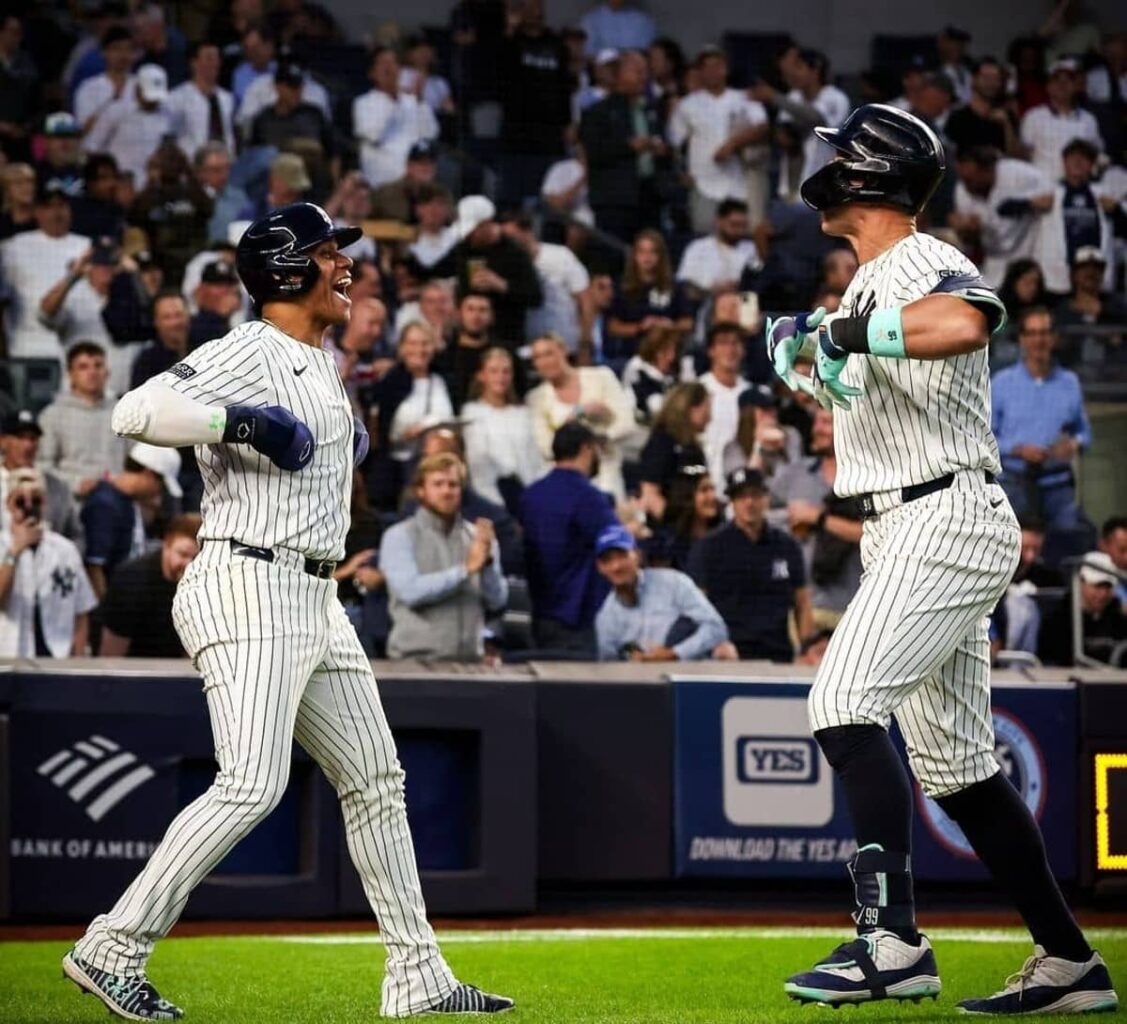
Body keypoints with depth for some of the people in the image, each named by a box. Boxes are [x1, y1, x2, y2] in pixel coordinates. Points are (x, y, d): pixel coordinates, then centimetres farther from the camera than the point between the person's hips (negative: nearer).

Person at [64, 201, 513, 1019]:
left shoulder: (319, 361, 18)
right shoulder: (249, 352, -11)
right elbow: (137, 411, -23)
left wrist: (341, 439, 17)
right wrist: (239, 420, -25)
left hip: (315, 604, 10)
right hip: (247, 590, -10)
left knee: (376, 778, 11)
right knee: (252, 785, -19)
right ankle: (112, 950, -13)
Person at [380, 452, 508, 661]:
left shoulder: (478, 536, 10)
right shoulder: (399, 536, 1)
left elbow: (497, 601, 3)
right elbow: (410, 591, -15)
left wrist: (487, 563, -15)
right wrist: (466, 569, -18)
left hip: (469, 658, 3)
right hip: (415, 658, -3)